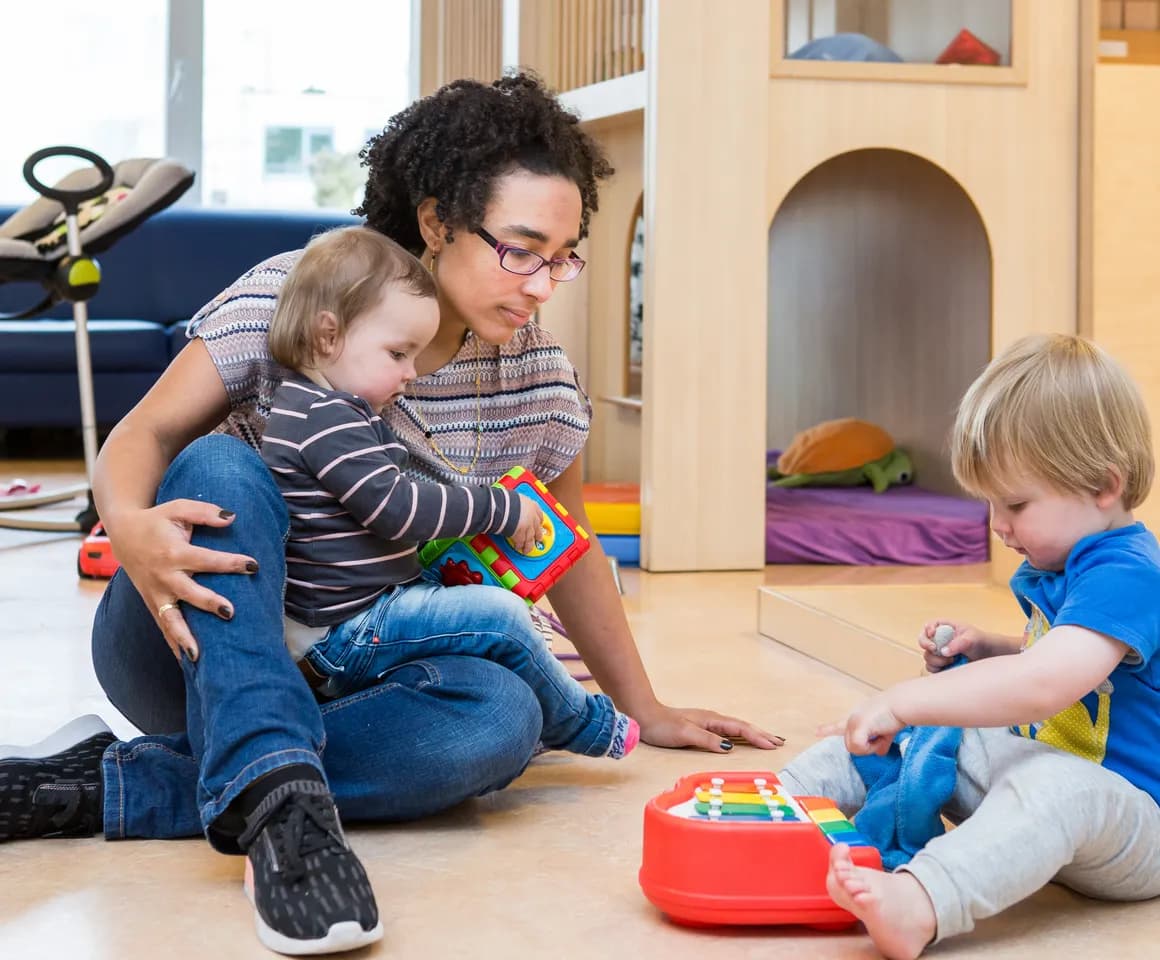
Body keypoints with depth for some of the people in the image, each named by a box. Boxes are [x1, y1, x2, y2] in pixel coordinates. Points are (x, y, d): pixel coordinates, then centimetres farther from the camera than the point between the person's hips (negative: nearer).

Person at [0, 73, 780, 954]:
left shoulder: (540, 383, -1)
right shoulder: (287, 298, -11)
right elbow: (141, 435, -9)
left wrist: (644, 709, 17)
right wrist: (133, 528, -33)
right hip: (192, 651, -3)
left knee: (503, 716, -29)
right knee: (218, 466, -31)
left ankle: (113, 790, -29)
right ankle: (273, 787, -47)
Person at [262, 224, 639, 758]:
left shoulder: (333, 412, 16)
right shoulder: (325, 418, -19)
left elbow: (386, 508, 23)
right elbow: (394, 508, -24)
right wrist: (503, 510, -15)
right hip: (344, 634, -11)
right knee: (500, 617, -14)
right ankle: (586, 728, 4)